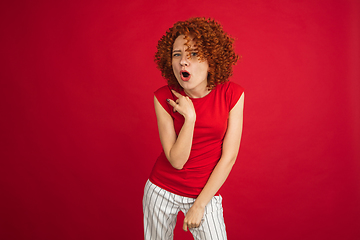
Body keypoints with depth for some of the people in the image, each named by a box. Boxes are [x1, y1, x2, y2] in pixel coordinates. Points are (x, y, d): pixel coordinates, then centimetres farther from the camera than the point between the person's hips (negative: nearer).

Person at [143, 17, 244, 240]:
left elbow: (229, 156, -12)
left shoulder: (232, 94, -15)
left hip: (206, 192, -1)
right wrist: (189, 117, -27)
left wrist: (199, 205, -11)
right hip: (161, 189, 1)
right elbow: (176, 160, -15)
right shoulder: (164, 97, -14)